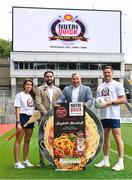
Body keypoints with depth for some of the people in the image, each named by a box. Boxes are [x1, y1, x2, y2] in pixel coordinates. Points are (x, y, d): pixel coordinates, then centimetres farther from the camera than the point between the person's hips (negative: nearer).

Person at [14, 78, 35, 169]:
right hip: (22, 117, -6)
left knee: (27, 141, 11)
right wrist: (18, 122, -16)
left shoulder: (32, 96, 14)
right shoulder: (19, 95, -3)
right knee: (18, 141, -4)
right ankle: (17, 162, -2)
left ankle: (25, 161, 19)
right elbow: (17, 110, -9)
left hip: (31, 118, 7)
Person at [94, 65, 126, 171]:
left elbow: (123, 100, -6)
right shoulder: (100, 87, 18)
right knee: (105, 137, 11)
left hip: (114, 115, -7)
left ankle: (121, 162, -3)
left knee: (117, 137, -7)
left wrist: (111, 102, -17)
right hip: (103, 115, 7)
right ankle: (105, 160, 19)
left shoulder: (117, 84, 0)